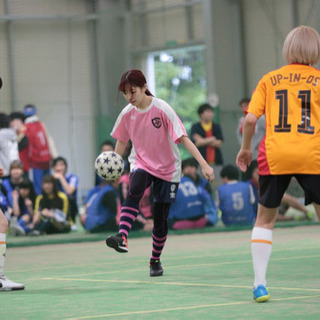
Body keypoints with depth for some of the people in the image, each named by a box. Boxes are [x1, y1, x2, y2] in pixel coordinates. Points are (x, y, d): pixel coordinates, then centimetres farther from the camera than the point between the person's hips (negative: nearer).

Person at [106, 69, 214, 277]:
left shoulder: (162, 109, -18)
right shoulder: (127, 114, -5)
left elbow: (183, 138, -21)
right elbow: (122, 141, 11)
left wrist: (204, 164, -27)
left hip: (168, 169, -2)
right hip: (141, 163, 2)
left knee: (160, 218, 1)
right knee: (134, 191, -33)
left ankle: (156, 260, 24)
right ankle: (122, 238, -49)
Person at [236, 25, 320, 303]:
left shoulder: (269, 80, 10)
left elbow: (250, 119, 2)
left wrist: (245, 148, 16)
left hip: (274, 156, 1)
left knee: (265, 219, 15)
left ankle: (260, 283, 6)